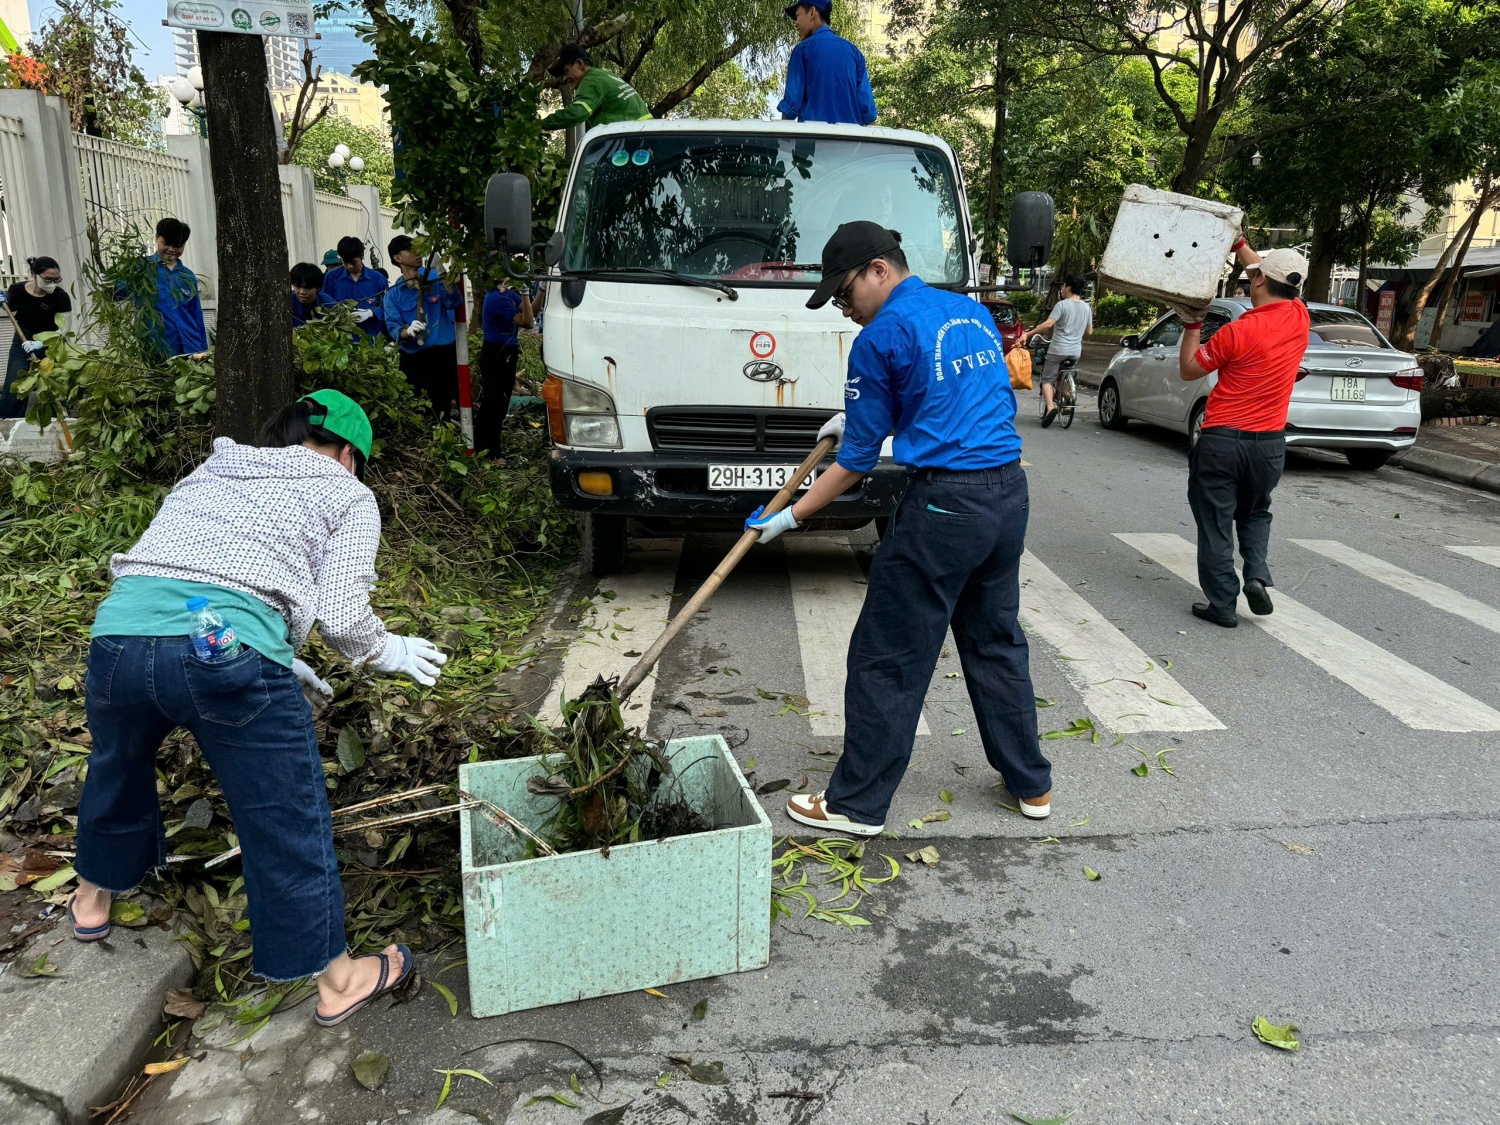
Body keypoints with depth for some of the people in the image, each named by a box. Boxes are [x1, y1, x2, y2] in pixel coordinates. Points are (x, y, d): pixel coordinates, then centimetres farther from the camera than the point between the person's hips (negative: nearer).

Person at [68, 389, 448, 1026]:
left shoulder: (208, 470, 30)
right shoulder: (346, 495, 14)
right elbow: (341, 616, 1)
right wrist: (388, 653, 22)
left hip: (119, 633, 6)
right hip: (227, 654, -6)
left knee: (116, 771, 34)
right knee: (288, 822, 9)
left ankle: (94, 897, 60)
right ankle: (336, 978, 25)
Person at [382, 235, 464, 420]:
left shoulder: (436, 277, 2)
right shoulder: (393, 294, 0)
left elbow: (455, 303, -12)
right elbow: (393, 330, -8)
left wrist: (444, 275, -26)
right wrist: (408, 330, -31)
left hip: (444, 355, -1)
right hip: (413, 360, 1)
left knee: (441, 409, 1)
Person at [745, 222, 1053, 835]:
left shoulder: (881, 337, -7)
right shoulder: (973, 312, 15)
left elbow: (858, 460, -4)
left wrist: (789, 516, 6)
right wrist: (862, 419, 27)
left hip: (943, 504, -8)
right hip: (1010, 492, 8)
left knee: (887, 659, 3)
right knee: (996, 643, 21)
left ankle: (857, 802, 13)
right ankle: (1031, 784, 31)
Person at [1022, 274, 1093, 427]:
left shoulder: (1062, 305, -10)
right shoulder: (1087, 307, 10)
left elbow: (1048, 324, -22)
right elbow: (1089, 331, 18)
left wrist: (1028, 334, -19)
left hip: (1058, 349, -6)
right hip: (1076, 351, 6)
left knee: (1048, 379, -4)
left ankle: (1050, 407, -25)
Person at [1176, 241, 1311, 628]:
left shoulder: (1238, 332, -16)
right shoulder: (1299, 319, 0)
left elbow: (1188, 370, -2)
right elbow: (1277, 279, 20)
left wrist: (1192, 325, 7)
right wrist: (1238, 244, 25)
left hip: (1222, 441, -5)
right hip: (1270, 444, 5)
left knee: (1215, 523, 4)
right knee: (1255, 514, 26)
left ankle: (1222, 604, 6)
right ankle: (1258, 575, 5)